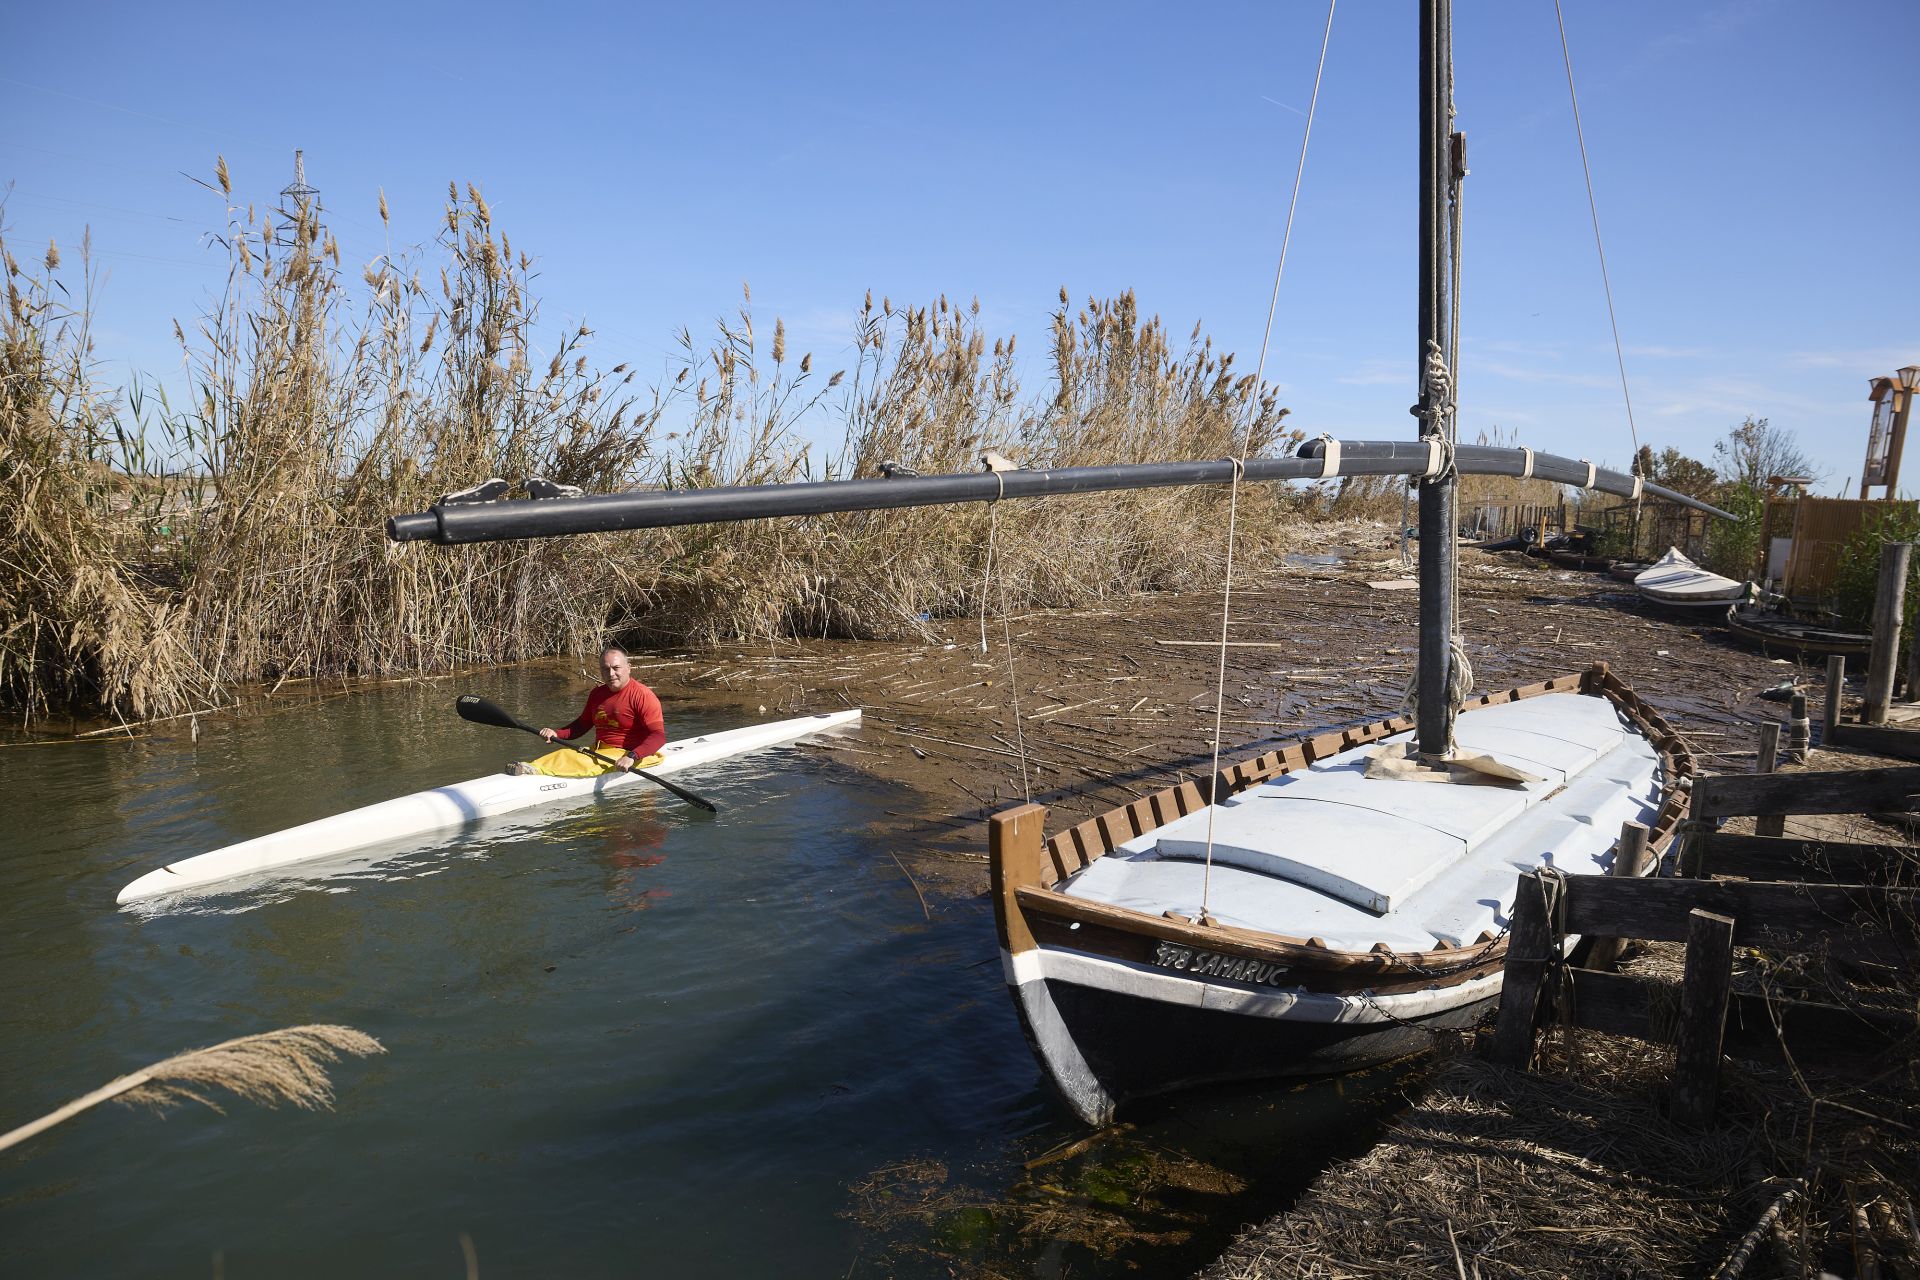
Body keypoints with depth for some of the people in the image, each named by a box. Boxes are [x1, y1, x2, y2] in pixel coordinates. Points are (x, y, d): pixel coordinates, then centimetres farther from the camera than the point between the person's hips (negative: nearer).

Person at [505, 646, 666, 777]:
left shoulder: (642, 695, -14)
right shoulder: (597, 694, 10)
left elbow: (659, 735, -22)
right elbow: (582, 724, 24)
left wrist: (632, 757, -34)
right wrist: (556, 734, 4)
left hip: (624, 755, -8)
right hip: (599, 750, 8)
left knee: (584, 763, -29)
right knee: (563, 754, -15)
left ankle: (535, 770, -46)